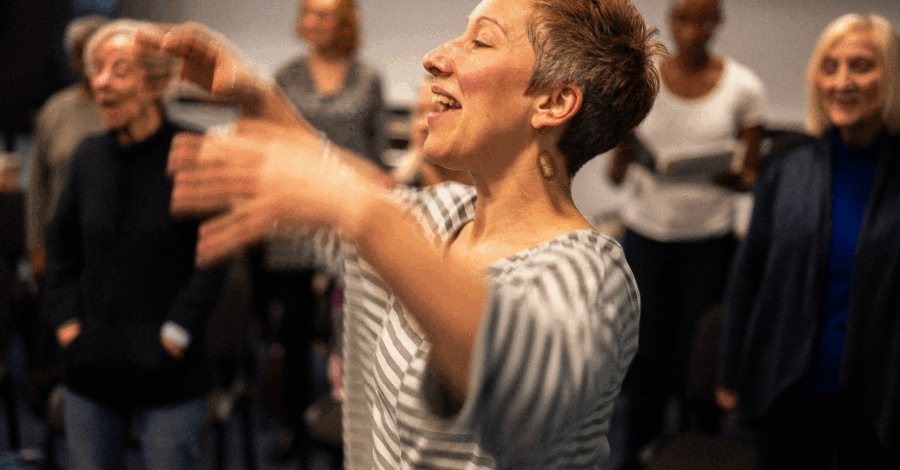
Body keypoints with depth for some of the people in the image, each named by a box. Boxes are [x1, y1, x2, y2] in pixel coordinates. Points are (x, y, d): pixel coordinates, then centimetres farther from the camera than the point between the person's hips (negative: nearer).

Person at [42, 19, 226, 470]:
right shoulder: (89, 156, 5)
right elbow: (61, 245, 14)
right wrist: (66, 318, 5)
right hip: (89, 367, 5)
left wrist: (176, 329, -13)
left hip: (166, 374, -5)